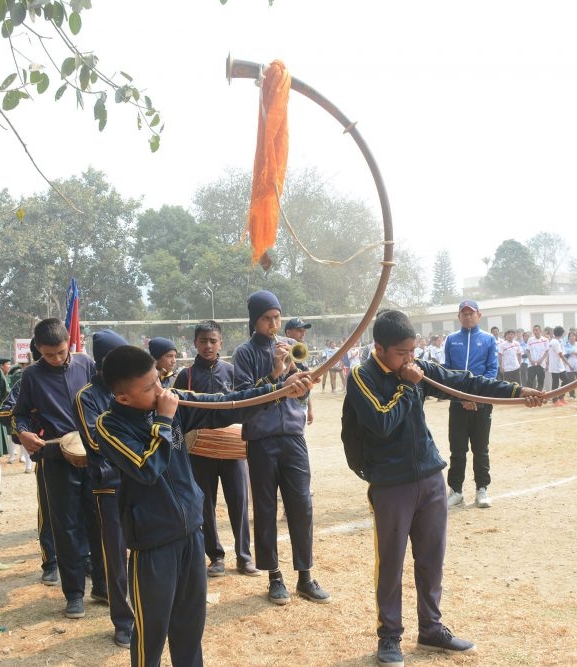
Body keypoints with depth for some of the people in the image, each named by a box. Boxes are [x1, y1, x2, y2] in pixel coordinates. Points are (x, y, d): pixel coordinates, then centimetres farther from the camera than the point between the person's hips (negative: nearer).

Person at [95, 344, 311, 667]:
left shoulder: (173, 401, -2)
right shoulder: (110, 425, -16)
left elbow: (225, 407, -3)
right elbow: (148, 469, -26)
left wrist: (279, 389, -10)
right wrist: (164, 420, -20)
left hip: (191, 529, 6)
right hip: (153, 538, -5)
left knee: (192, 617, 19)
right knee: (153, 625, 8)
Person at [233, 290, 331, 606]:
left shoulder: (288, 347, 9)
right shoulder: (245, 352, -2)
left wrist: (292, 367, -10)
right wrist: (273, 373, -19)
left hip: (293, 437, 3)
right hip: (261, 441, -3)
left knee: (301, 506, 4)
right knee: (265, 510, 5)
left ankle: (305, 577, 15)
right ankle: (274, 576, 18)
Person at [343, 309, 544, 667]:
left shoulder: (418, 369, 4)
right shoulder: (362, 378, -12)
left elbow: (464, 382, 4)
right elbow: (382, 424, -22)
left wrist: (516, 390, -2)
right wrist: (407, 385, -15)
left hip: (431, 477, 6)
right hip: (391, 485, -5)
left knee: (432, 557, 14)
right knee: (391, 562, 5)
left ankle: (431, 628, 30)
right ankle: (390, 636, 21)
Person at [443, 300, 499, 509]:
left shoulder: (489, 339, 5)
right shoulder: (451, 340, 7)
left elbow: (492, 369, -2)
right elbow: (446, 371, 4)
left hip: (482, 402, -1)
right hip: (458, 403, 1)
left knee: (481, 449, 6)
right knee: (457, 449, 5)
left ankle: (482, 490, 15)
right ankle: (455, 490, 14)